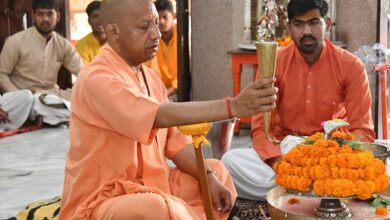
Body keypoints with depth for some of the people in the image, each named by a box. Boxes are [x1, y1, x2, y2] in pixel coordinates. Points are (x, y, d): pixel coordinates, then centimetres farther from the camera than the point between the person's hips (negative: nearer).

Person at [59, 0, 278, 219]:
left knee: (217, 171, 15)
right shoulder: (96, 78, -20)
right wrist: (234, 106, -36)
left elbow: (175, 141, 7)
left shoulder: (150, 77, 8)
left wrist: (209, 178, -7)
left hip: (148, 185, 9)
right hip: (101, 200, -9)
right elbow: (160, 116, -33)